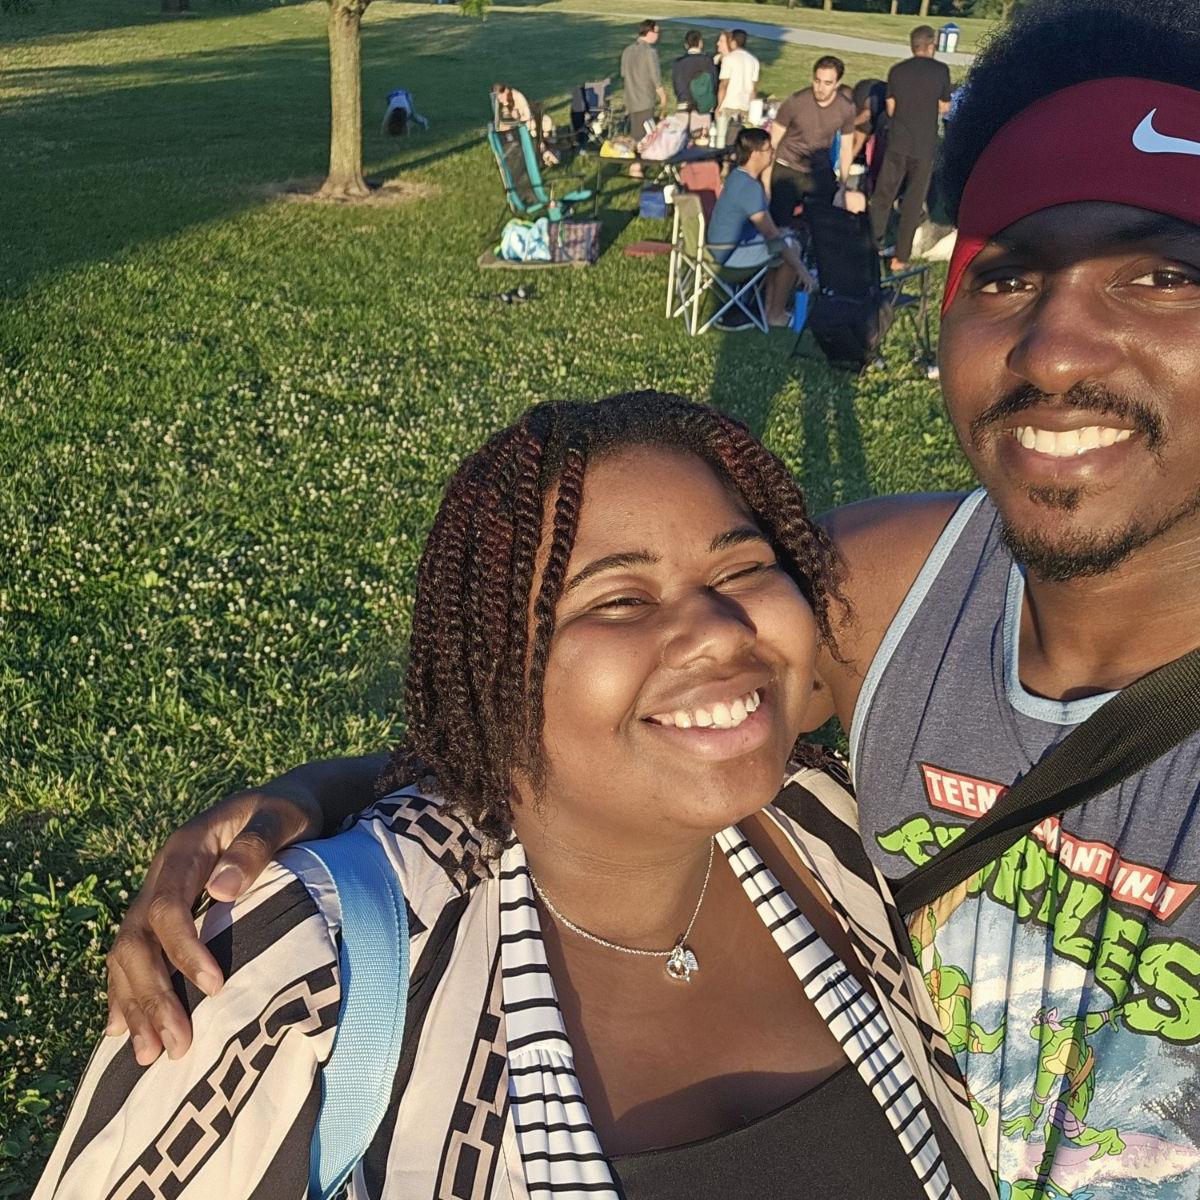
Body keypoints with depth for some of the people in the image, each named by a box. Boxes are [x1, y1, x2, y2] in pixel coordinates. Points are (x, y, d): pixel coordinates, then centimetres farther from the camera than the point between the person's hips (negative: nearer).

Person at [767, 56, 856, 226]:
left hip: (821, 173, 2)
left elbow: (846, 148, 6)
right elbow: (773, 142, -8)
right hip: (787, 171, -2)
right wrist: (766, 180, -9)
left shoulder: (846, 108, -8)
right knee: (781, 223, -4)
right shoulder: (795, 102, -16)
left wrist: (843, 183, 8)